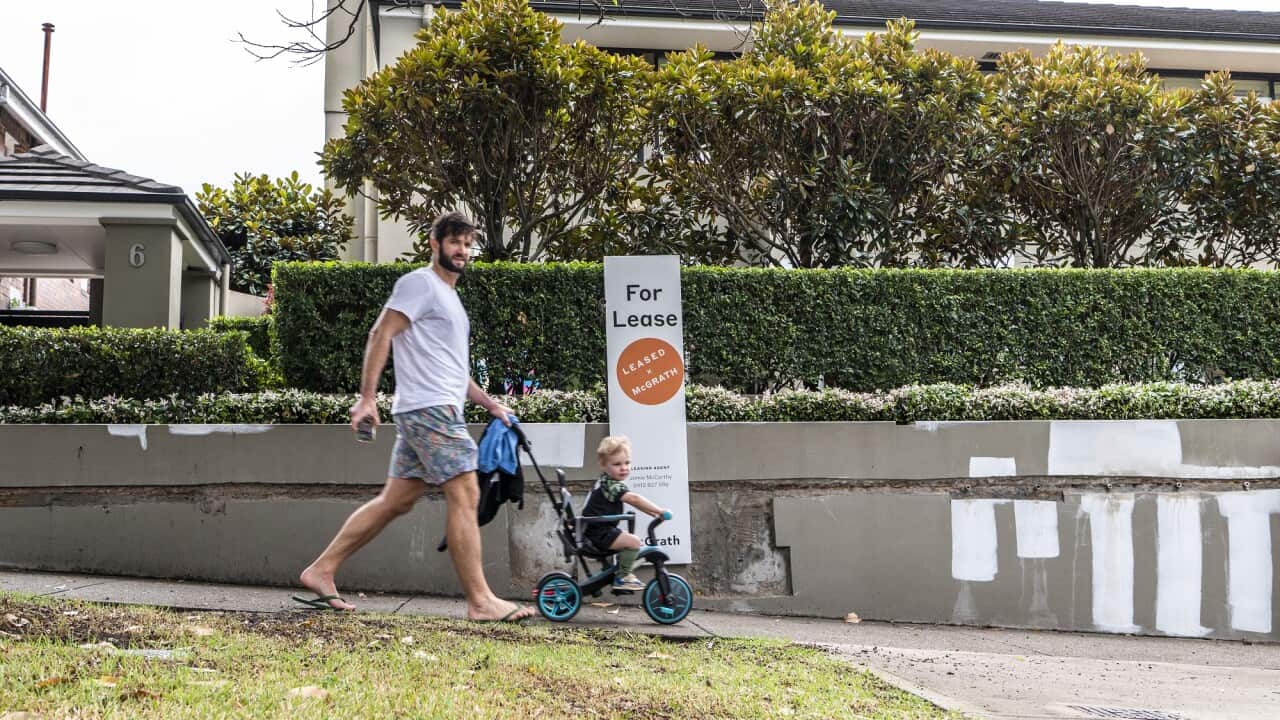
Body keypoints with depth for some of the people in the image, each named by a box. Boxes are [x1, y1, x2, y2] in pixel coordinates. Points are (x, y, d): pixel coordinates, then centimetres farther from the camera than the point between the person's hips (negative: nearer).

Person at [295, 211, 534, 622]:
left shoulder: (448, 296, 26)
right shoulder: (420, 284, -4)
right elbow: (380, 335, -13)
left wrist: (490, 404, 25)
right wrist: (367, 398, -20)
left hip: (436, 412, 10)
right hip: (429, 408, -10)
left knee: (396, 501, 8)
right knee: (464, 495, -12)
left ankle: (321, 572, 11)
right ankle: (480, 601, -12)